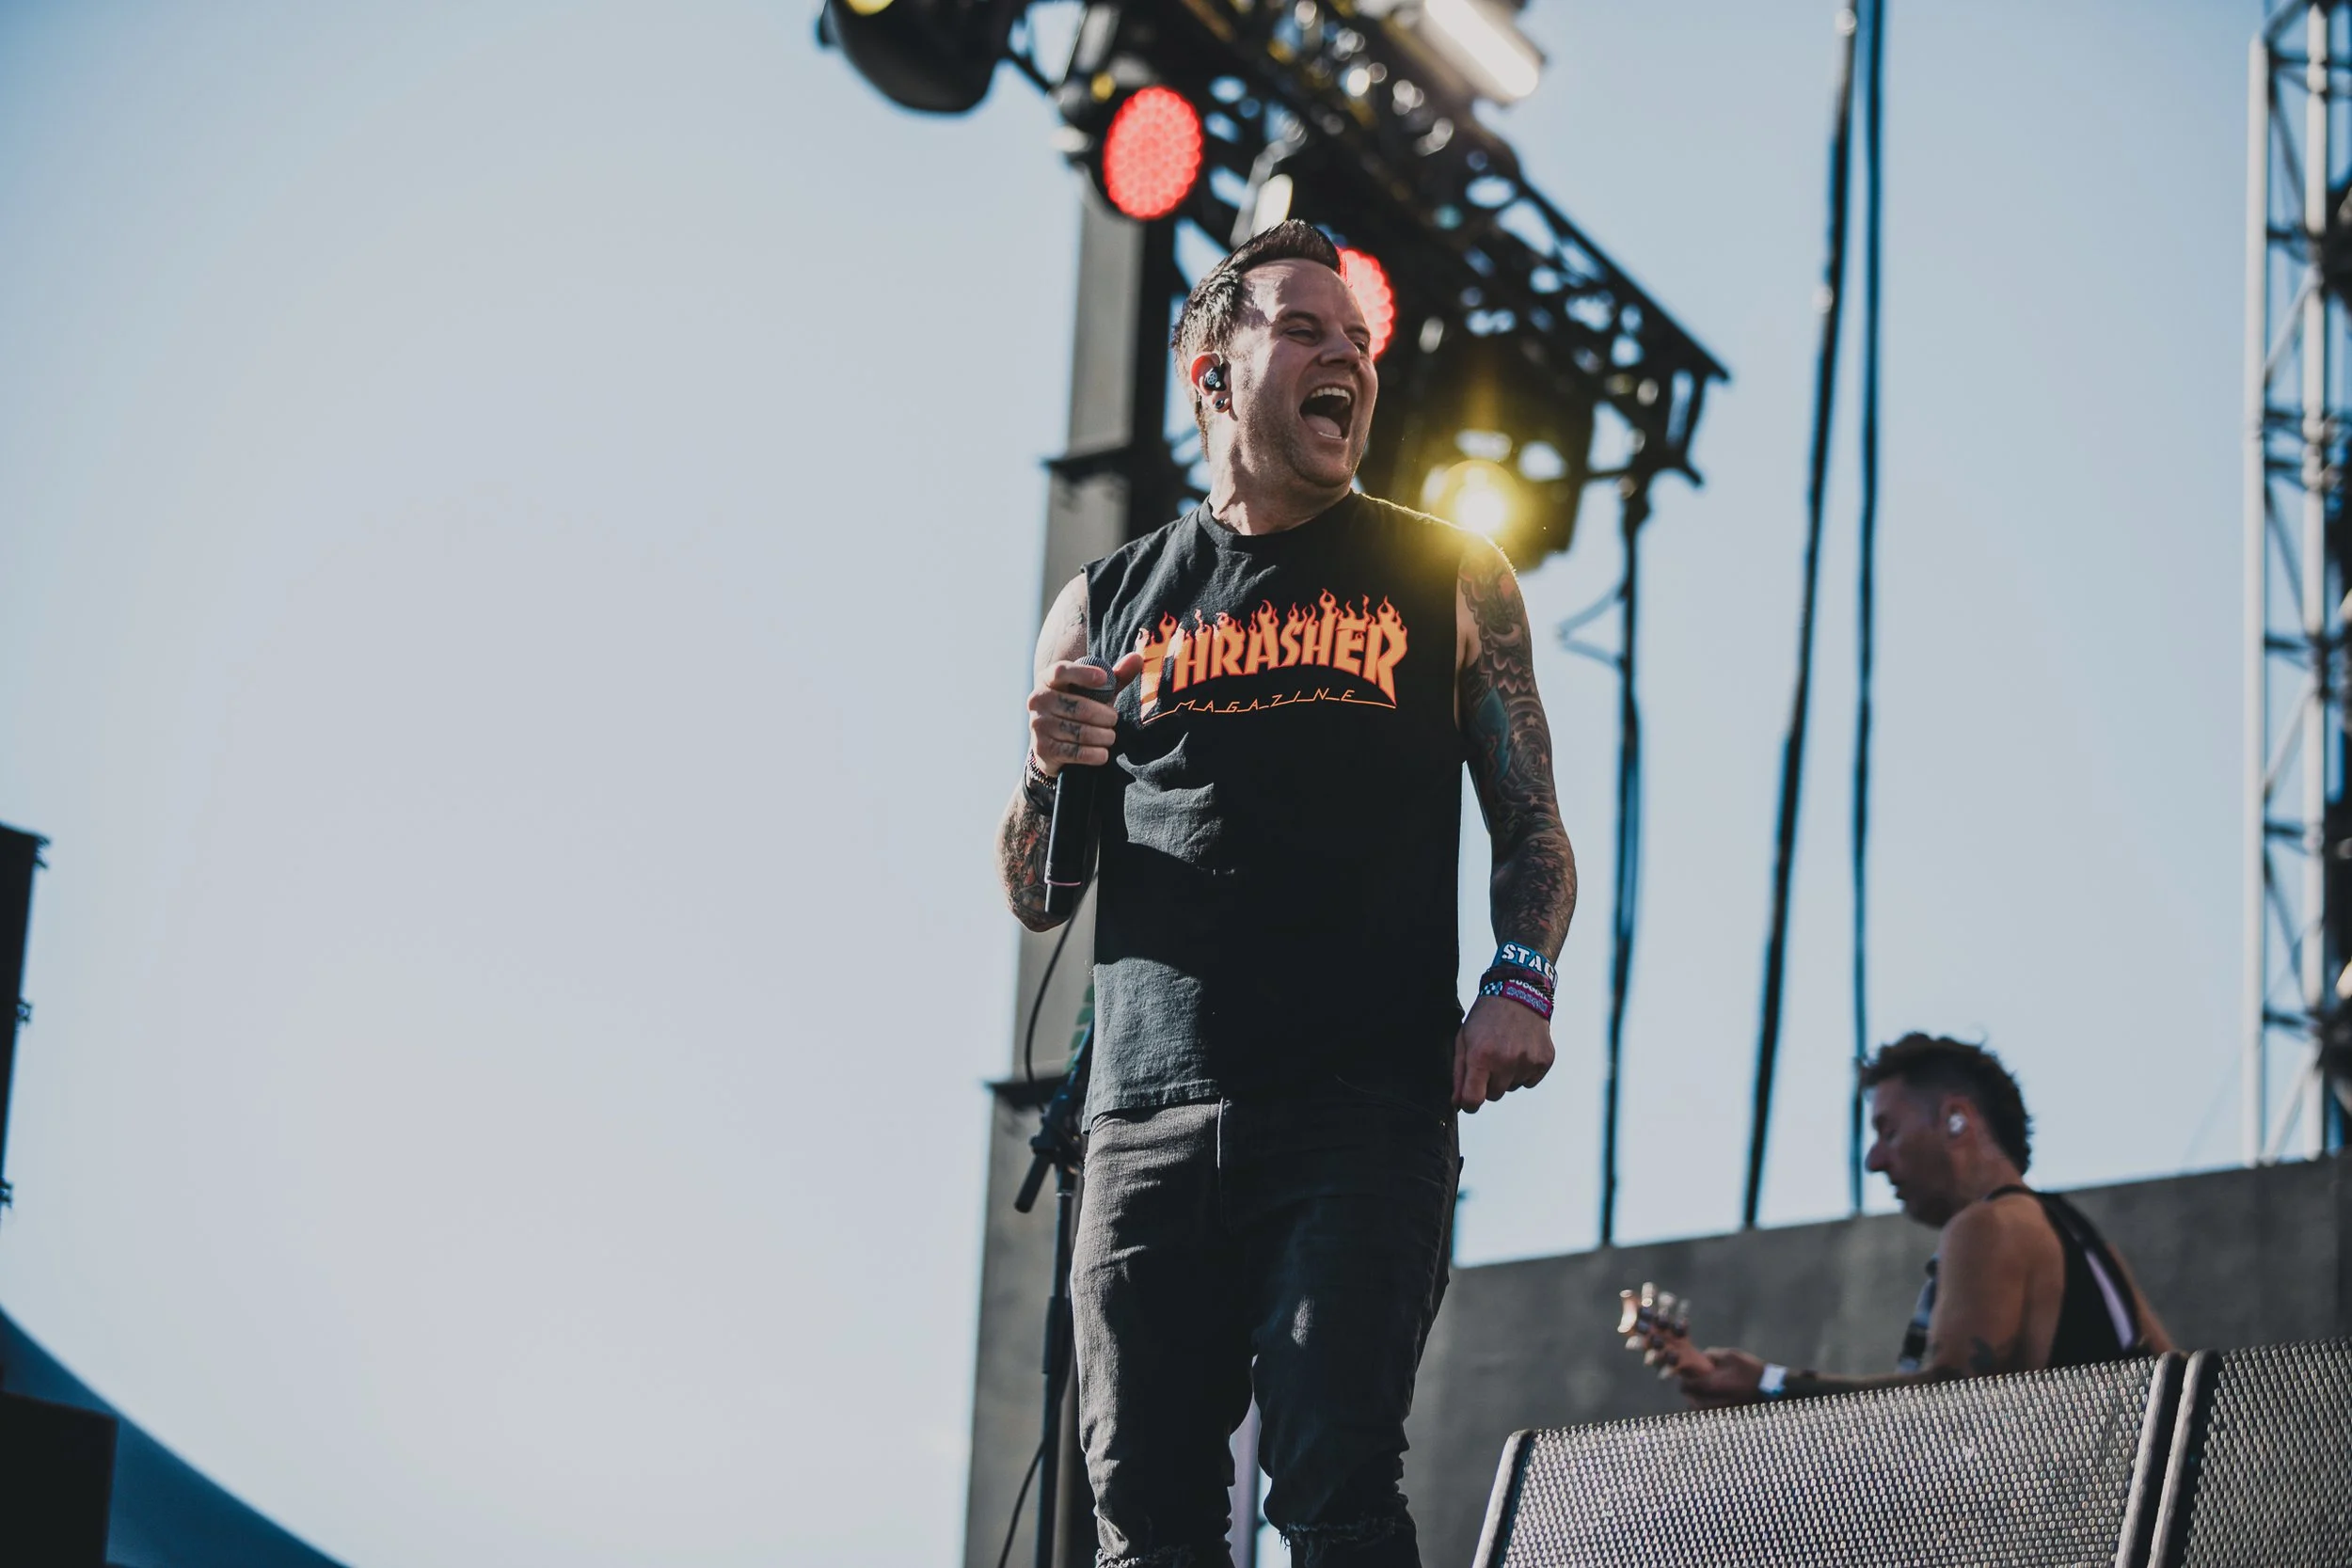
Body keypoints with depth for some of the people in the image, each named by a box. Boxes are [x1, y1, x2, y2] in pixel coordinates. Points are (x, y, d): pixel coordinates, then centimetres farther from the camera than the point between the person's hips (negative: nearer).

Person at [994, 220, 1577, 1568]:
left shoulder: (1449, 583, 14)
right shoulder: (1106, 608, 18)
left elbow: (1532, 825, 11)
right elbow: (1035, 900, 19)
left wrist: (1520, 983, -9)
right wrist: (1052, 776, -3)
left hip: (1366, 1114, -2)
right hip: (1150, 1123, 2)